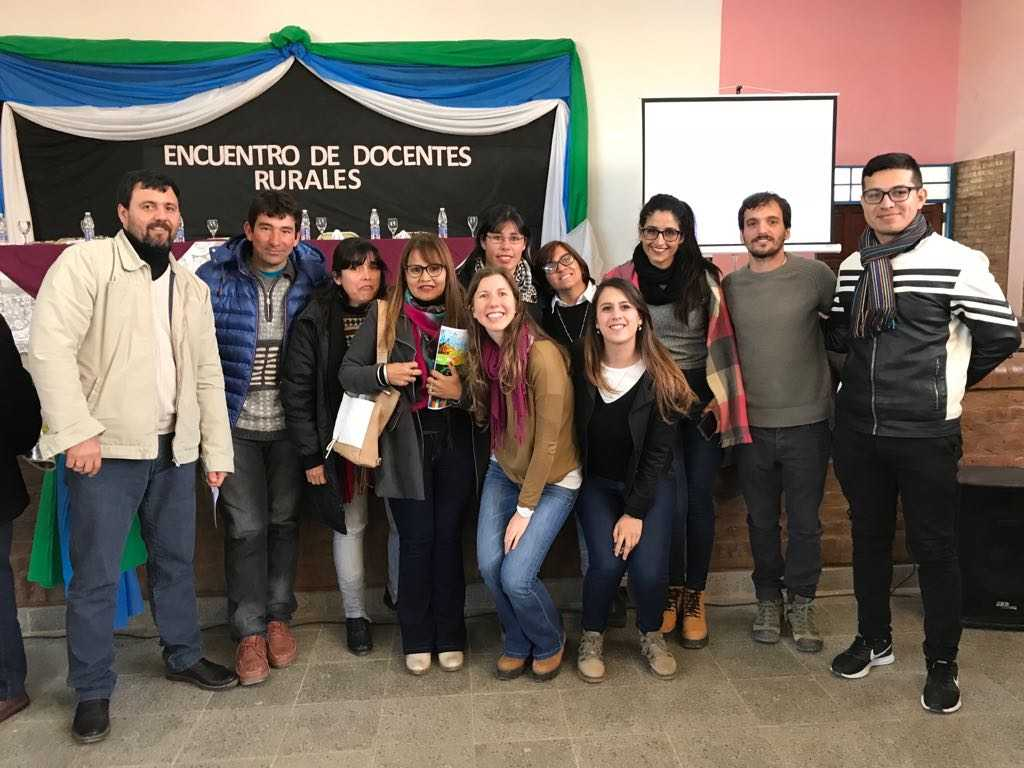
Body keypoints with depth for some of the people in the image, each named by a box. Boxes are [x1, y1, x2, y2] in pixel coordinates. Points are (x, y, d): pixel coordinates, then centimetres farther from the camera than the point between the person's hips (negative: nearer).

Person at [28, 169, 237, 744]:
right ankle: (93, 691, 21)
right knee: (97, 575, 4)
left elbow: (208, 373, 12)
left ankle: (184, 656, 35)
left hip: (176, 449, 5)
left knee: (177, 560, 16)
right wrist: (77, 429, -23)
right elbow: (50, 347, -16)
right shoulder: (85, 263, -5)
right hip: (105, 449, -5)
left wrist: (217, 450, 8)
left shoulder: (193, 287, 12)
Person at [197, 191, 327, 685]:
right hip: (236, 422, -2)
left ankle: (278, 616, 27)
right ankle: (249, 631, 15)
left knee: (284, 520, 11)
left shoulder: (312, 278, -1)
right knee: (246, 527, 0)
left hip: (290, 422, 2)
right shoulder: (216, 279, -7)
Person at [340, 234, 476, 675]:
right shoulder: (384, 316, 3)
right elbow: (347, 373, 4)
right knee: (416, 540, 3)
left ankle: (450, 637, 22)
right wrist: (384, 374, -14)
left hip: (454, 444, 1)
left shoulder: (463, 317, 5)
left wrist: (461, 391, -15)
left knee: (448, 539, 6)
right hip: (406, 446, -1)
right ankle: (417, 639, 21)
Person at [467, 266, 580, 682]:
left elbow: (549, 441, -21)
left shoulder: (542, 354, -25)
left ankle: (550, 643, 22)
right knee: (489, 565, -6)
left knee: (516, 577, -12)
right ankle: (518, 642, 24)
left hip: (552, 480, -5)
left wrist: (525, 510, -15)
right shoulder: (484, 353, -3)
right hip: (504, 472, 6)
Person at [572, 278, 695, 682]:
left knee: (649, 569, -17)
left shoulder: (661, 377, -14)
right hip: (596, 483, 1)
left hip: (649, 484, 0)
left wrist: (636, 512, -15)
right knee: (606, 562, -20)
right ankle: (591, 637, 10)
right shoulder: (581, 367, -12)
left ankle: (651, 634, 17)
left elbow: (659, 452, -12)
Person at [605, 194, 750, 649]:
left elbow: (722, 343, 4)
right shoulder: (621, 281, -3)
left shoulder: (706, 278, -1)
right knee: (673, 500, -8)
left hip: (701, 398, 1)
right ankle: (671, 589, 18)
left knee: (700, 498, 4)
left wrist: (720, 400, 0)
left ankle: (695, 595, 23)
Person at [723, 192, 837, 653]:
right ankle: (768, 599, 32)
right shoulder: (730, 286, 2)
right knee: (761, 520, 14)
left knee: (805, 521, 9)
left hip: (807, 423, -2)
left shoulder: (814, 275, -5)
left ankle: (801, 603, 29)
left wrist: (831, 381, 1)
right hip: (751, 424, 2)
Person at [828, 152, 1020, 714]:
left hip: (925, 434, -4)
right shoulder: (851, 268, 5)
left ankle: (941, 663, 27)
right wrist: (875, 368, 4)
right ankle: (874, 640, 35)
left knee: (934, 548, 8)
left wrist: (942, 382, 3)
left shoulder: (958, 262, -10)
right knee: (869, 536, 16)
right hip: (856, 430, 5)